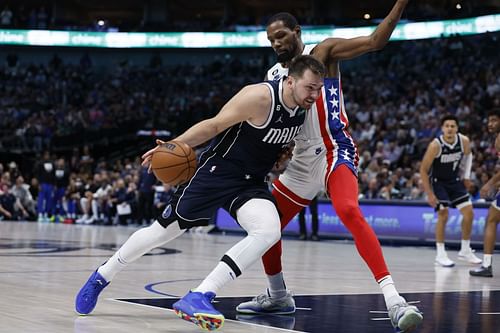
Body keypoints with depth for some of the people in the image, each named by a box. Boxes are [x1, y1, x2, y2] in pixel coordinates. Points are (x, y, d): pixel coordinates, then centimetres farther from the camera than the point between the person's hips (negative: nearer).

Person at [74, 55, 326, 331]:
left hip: (250, 183, 5)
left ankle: (198, 297, -23)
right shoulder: (260, 97, -23)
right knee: (161, 232, 6)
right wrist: (175, 145, -23)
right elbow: (215, 125, -16)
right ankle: (101, 277, 31)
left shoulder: (302, 108, -2)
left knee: (269, 231, -25)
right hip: (216, 171, -5)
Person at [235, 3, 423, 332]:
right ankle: (278, 297, 35)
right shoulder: (273, 76, 12)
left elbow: (375, 41, -15)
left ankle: (394, 300, -39)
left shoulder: (323, 52, -4)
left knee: (350, 212, -34)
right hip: (302, 160, 8)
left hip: (335, 151, -7)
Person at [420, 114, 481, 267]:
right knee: (443, 215, -17)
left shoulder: (464, 141, -14)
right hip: (437, 181, -5)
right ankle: (440, 254, -5)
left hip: (454, 181, 5)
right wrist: (429, 194, -20)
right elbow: (423, 170, -19)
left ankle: (465, 251, 16)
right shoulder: (435, 145, -27)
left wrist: (467, 176, 6)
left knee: (469, 213, 1)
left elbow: (468, 155, 12)